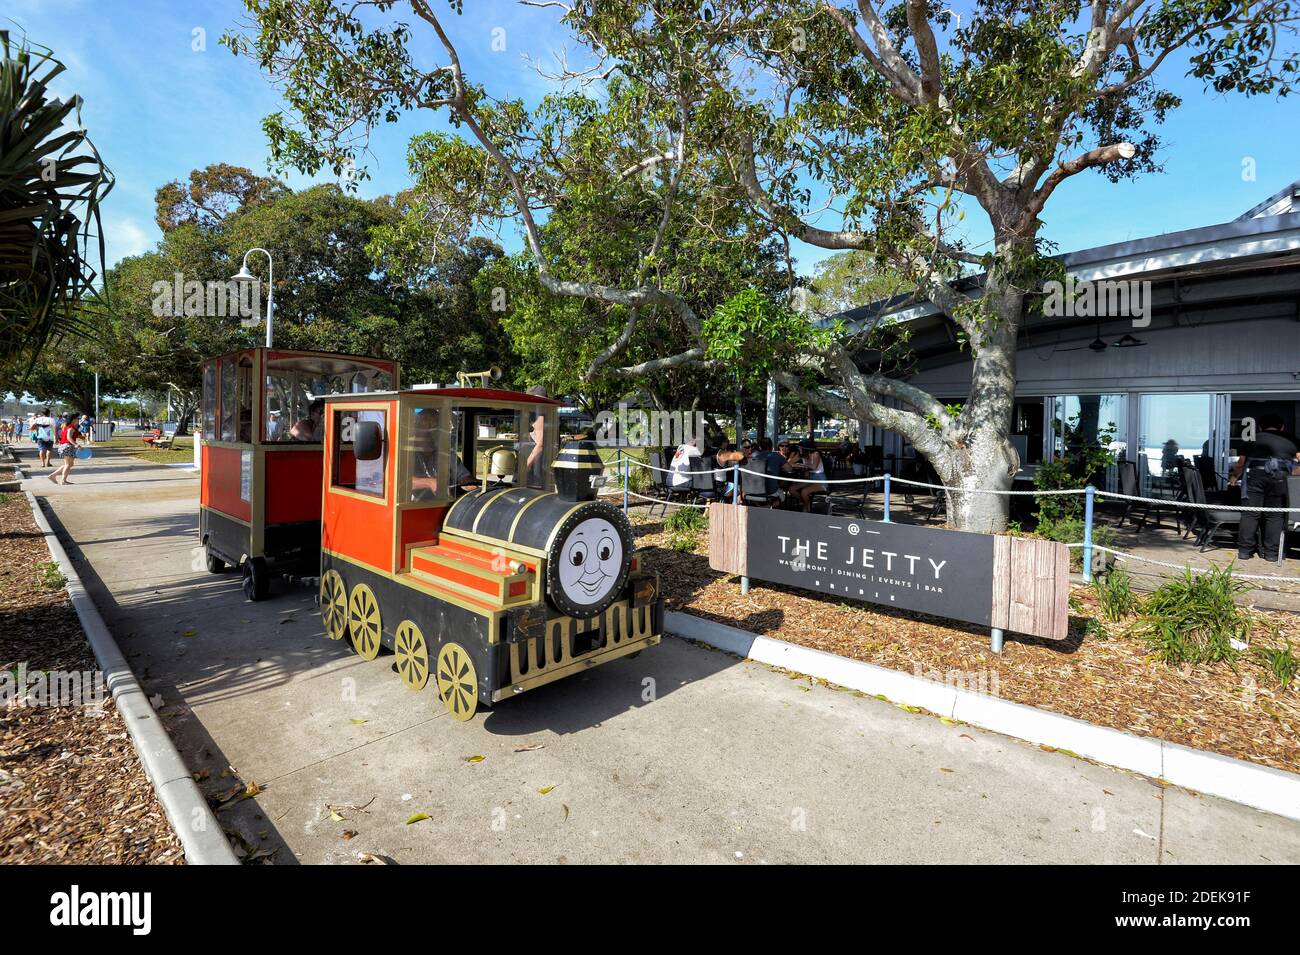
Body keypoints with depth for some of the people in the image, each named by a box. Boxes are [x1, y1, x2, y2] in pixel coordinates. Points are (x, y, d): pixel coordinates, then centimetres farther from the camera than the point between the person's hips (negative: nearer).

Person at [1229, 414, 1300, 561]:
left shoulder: (1253, 440, 21)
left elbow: (1240, 464, 26)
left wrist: (1234, 477, 43)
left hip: (1256, 476, 0)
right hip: (1281, 478, 0)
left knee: (1250, 513, 1)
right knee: (1275, 515, 7)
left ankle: (1244, 550, 1)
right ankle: (1271, 552, 6)